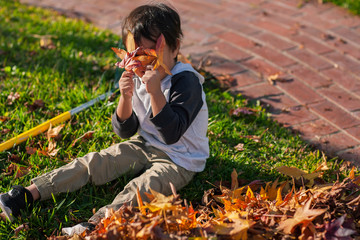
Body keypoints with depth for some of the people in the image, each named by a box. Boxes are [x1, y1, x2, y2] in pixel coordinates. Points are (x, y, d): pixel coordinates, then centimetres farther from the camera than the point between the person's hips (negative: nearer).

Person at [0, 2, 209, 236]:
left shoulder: (187, 83, -21)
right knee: (93, 163, -6)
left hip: (180, 161, -6)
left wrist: (155, 92, -39)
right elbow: (125, 131, -2)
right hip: (145, 146, 6)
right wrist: (126, 97, -20)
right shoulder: (137, 78, -1)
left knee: (141, 186, -32)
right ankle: (30, 193, -10)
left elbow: (171, 134, -31)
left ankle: (96, 224, -49)